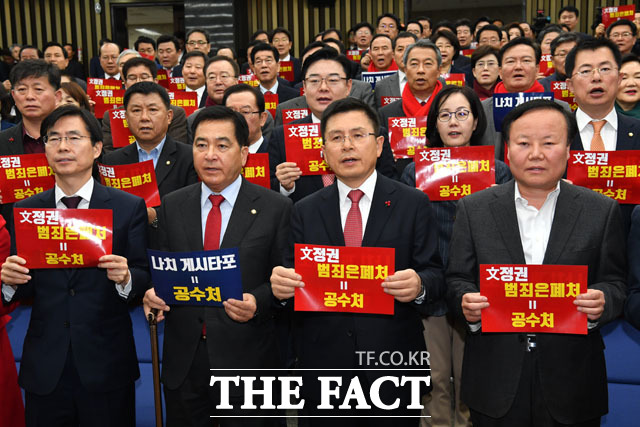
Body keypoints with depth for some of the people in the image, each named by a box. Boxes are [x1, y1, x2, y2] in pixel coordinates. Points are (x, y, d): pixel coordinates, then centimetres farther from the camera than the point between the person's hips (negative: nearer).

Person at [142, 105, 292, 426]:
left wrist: (258, 302, -21)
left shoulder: (276, 208, -5)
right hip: (182, 362, 3)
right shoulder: (172, 206, 6)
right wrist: (153, 293, -9)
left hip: (246, 360, -3)